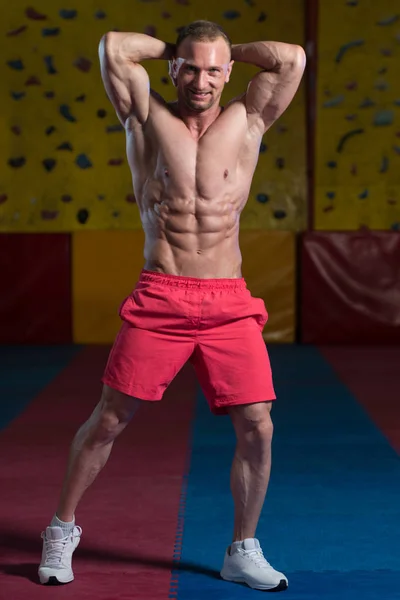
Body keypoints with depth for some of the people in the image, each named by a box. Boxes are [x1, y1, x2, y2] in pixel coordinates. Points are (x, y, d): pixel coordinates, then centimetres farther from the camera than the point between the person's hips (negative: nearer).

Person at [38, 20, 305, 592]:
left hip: (230, 303, 1)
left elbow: (293, 58, -2)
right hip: (159, 298, -1)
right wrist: (177, 49, 9)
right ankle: (62, 529, 23)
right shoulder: (148, 118, 6)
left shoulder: (246, 121, 8)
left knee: (257, 427, -3)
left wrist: (230, 51, 11)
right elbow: (113, 46, -5)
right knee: (108, 420, 4)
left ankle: (243, 551, 15)